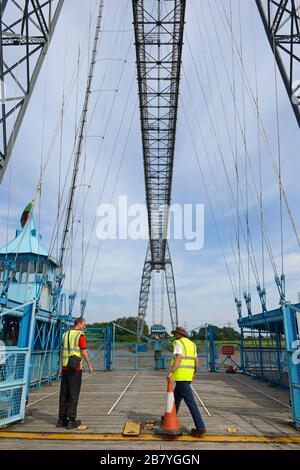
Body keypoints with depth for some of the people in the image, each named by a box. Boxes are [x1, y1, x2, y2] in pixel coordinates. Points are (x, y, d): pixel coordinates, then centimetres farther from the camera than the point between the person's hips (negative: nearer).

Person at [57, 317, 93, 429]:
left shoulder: (66, 334, 12)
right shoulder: (80, 335, -10)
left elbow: (63, 351, 15)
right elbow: (84, 352, -13)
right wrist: (89, 365, -4)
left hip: (65, 367, 7)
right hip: (75, 368, -7)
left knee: (64, 394, 10)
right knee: (73, 394, 0)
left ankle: (62, 419, 15)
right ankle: (71, 420, 4)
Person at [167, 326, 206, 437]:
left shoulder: (178, 343, -10)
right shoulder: (192, 344, 14)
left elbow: (178, 358, -23)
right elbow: (196, 361, 15)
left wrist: (171, 372, -28)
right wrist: (194, 373, 28)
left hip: (181, 376, -9)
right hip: (188, 375, 9)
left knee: (190, 401, -7)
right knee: (176, 396, 24)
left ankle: (200, 427, -8)